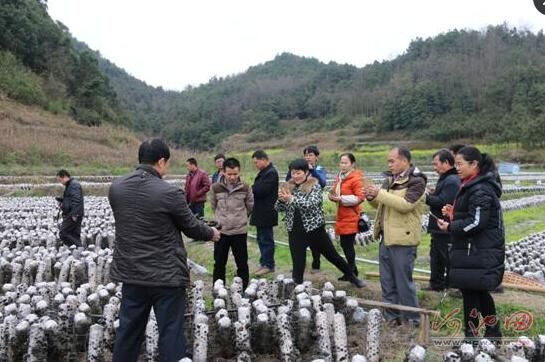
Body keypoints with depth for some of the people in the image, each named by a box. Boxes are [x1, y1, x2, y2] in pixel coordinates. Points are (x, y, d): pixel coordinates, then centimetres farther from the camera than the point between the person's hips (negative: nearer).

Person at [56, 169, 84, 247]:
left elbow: (76, 200, -22)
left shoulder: (73, 185, -12)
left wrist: (74, 214, -25)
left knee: (63, 233, -11)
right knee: (75, 235, 9)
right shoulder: (70, 185, 21)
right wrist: (61, 201, 9)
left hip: (73, 215, -10)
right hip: (71, 214, 10)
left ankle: (78, 248, -14)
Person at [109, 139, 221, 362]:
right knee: (170, 333, 5)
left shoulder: (116, 188, 0)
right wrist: (211, 233, 16)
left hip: (131, 273, 6)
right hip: (166, 275, -5)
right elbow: (191, 227, -5)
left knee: (128, 331, 16)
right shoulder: (170, 193, -18)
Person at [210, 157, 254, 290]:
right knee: (219, 264, 10)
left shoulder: (245, 188, -5)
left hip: (240, 231, 0)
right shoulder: (216, 188, -5)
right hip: (221, 231, 1)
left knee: (242, 265, 8)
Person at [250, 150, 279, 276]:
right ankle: (264, 262, 25)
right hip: (261, 212, 10)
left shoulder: (271, 173, -17)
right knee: (262, 238, 16)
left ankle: (268, 265, 6)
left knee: (266, 239, -2)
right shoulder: (263, 172, 15)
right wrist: (251, 189, -3)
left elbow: (261, 190, -24)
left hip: (266, 212, -10)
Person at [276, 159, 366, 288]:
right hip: (295, 232, 3)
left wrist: (292, 199, -34)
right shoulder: (288, 187, 4)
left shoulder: (315, 186, -9)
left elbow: (310, 204, -25)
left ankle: (352, 277, 32)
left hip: (315, 229, -2)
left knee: (332, 255, 12)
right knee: (297, 263, 3)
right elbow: (279, 208, 4)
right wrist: (281, 199, -18)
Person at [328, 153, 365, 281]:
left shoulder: (356, 179, -13)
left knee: (348, 245, -3)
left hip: (351, 218, -8)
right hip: (342, 216, 8)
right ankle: (352, 270, 27)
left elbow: (360, 198, -18)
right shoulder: (339, 177, 12)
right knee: (344, 244, 13)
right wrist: (333, 196, 0)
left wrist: (341, 198, -20)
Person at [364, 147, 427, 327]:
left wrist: (380, 193, -23)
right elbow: (382, 204, 23)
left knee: (404, 282, 0)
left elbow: (405, 205, -25)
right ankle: (391, 317, 26)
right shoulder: (390, 180, 13)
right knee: (387, 281, 14)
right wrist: (372, 197, 2)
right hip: (386, 237, 8)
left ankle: (412, 320, 15)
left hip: (403, 239, -8)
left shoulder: (416, 182, -11)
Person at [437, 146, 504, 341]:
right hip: (478, 251, 10)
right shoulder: (471, 187, 13)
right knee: (481, 292, 18)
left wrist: (450, 227, -14)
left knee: (470, 293, -2)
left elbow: (476, 223, -23)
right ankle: (493, 332, 31)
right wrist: (453, 213, 6)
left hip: (478, 254, -10)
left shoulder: (480, 190, -18)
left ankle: (472, 334, 8)